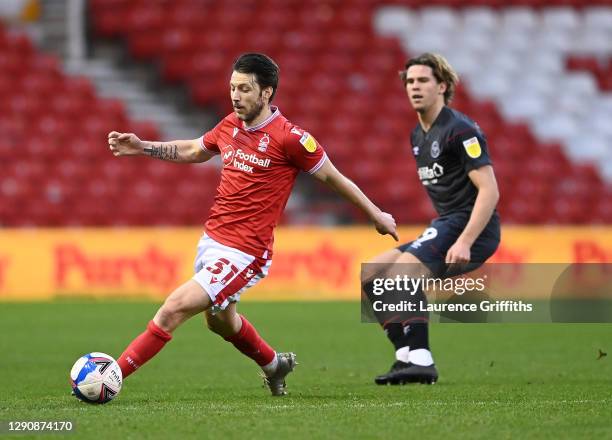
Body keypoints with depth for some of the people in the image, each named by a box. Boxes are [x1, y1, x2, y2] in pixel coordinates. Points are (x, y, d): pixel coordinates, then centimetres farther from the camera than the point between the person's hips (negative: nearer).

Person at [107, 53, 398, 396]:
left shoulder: (289, 137, -15)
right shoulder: (230, 125, 5)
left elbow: (332, 177, -3)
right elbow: (191, 151, 24)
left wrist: (377, 215, 5)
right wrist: (142, 147, 13)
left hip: (244, 253, -8)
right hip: (211, 240, 8)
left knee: (173, 309, -19)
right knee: (220, 320, 27)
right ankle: (274, 365, 53)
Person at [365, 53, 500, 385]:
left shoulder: (460, 129, -12)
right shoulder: (418, 135, 16)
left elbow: (489, 191, -20)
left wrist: (464, 242, -28)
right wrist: (435, 234, 19)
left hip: (471, 228, -10)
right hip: (445, 225, 10)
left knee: (403, 270, -28)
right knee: (371, 275, 5)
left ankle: (421, 361, -28)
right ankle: (407, 356, -1)